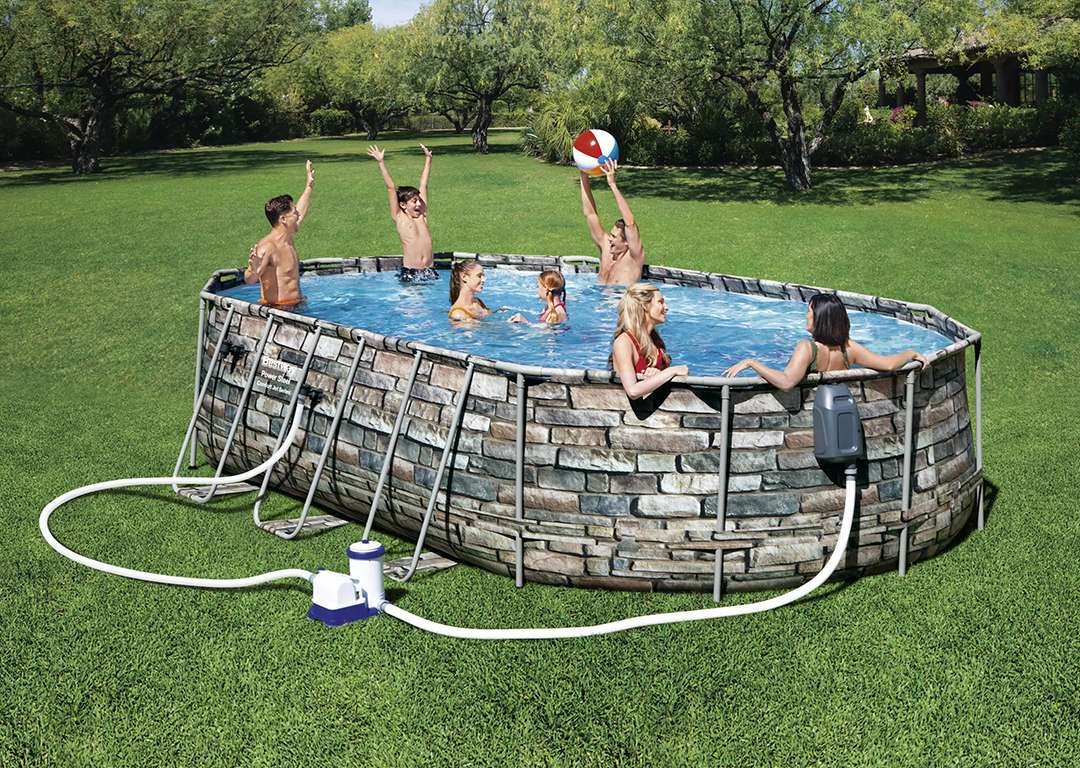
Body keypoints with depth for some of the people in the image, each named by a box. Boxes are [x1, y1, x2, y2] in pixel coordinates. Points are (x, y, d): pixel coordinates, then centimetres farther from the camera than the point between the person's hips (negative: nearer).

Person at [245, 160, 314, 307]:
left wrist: (309, 186, 40)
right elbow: (249, 279, -28)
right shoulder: (267, 247, -17)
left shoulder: (287, 238, 13)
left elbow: (301, 213, 32)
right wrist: (254, 271, -50)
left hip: (295, 306, 10)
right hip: (276, 309, -10)